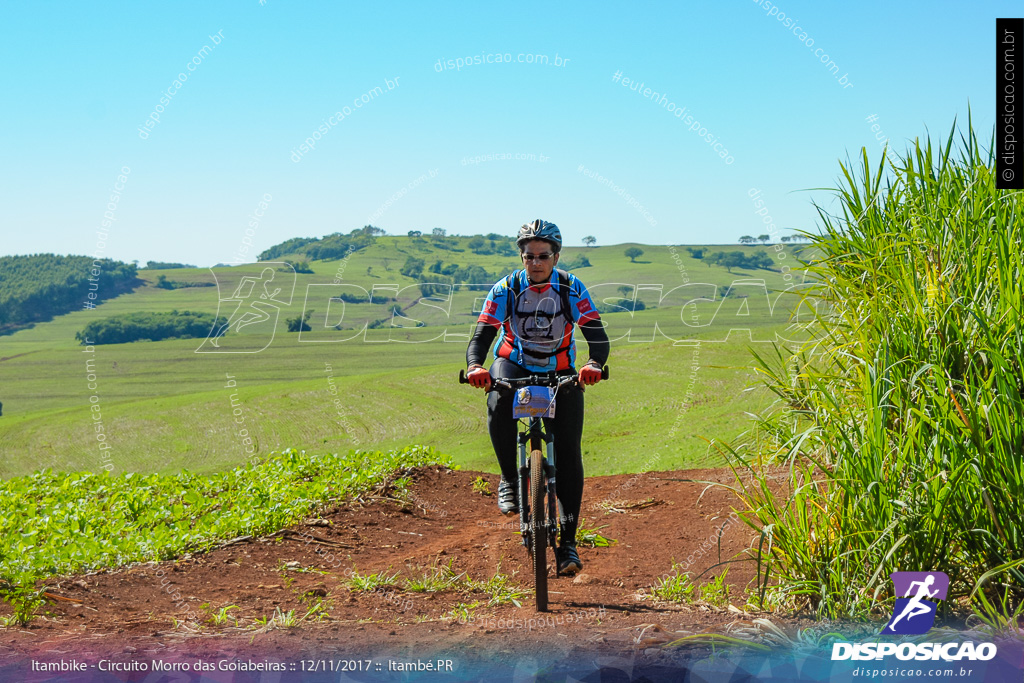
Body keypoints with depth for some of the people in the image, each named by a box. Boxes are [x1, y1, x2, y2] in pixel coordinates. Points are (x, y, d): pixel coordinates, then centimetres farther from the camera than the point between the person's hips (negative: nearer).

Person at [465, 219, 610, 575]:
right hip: (513, 363, 0)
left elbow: (597, 335, -22)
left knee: (568, 450, -10)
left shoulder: (572, 288, -14)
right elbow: (482, 334, -23)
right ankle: (510, 479, -12)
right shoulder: (506, 288, -14)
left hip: (560, 371, 1)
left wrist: (594, 364, -44)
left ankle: (568, 541, -2)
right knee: (498, 406, -35)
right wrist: (475, 366, -44)